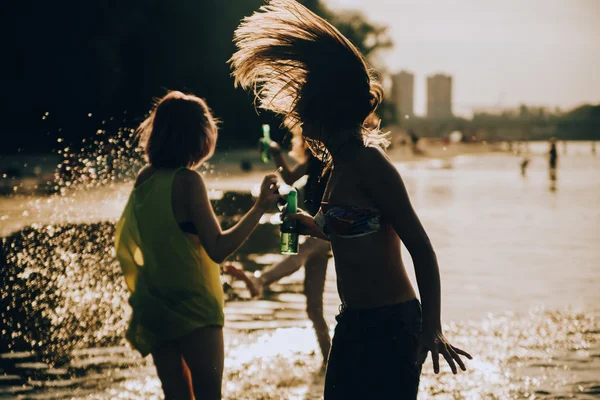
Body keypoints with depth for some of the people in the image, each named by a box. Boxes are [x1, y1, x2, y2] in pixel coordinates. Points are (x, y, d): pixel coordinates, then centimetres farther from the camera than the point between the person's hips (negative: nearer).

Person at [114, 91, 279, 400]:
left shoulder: (144, 179, 3)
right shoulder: (187, 180, -17)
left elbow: (125, 241, 13)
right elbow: (218, 249, -22)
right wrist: (260, 207, -21)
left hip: (154, 307, 7)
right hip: (193, 308, -7)